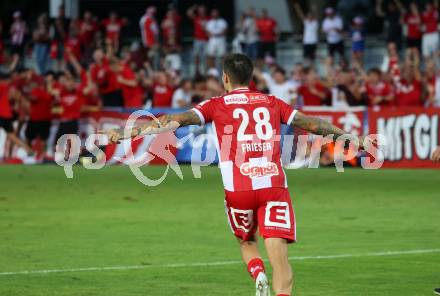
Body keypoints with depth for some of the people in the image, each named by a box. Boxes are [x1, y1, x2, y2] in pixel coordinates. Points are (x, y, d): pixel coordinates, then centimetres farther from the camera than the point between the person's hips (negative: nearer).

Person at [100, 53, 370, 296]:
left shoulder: (217, 105, 7)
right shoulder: (272, 102, 13)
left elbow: (176, 121, -1)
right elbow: (311, 124, 17)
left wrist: (127, 133, -2)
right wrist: (350, 137, 29)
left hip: (238, 189, 0)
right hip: (274, 185, 0)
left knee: (246, 242, 25)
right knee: (280, 258, -5)